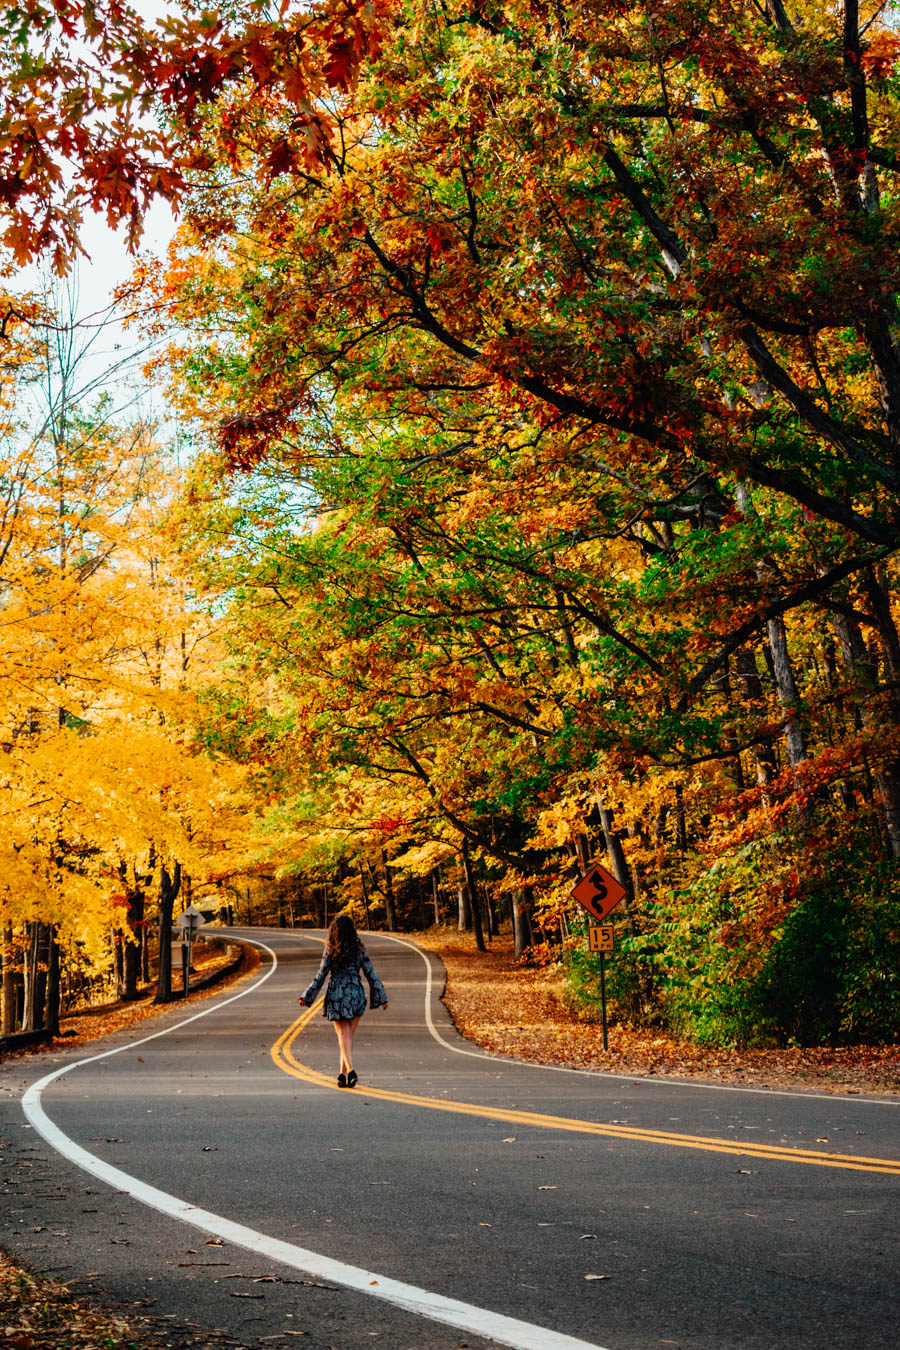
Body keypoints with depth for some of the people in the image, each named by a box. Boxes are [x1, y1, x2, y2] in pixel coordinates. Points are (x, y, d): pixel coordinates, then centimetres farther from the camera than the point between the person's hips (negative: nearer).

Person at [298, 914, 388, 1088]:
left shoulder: (330, 950, -8)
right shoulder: (359, 949, -1)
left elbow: (321, 975, -6)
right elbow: (371, 974, 1)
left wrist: (306, 996, 2)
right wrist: (381, 997, 8)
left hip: (336, 995, -2)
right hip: (356, 994, 2)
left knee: (343, 1036, 1)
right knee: (349, 1037, 11)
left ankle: (350, 1070, -17)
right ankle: (343, 1074, 14)